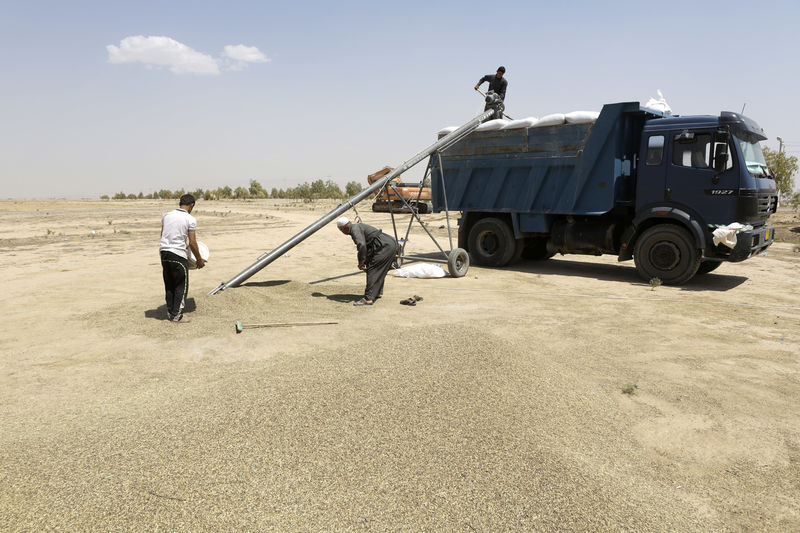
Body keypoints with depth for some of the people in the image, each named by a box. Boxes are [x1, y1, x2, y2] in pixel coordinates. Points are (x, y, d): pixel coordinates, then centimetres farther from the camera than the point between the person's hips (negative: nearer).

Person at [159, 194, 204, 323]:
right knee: (181, 286, 4)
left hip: (164, 252, 6)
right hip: (179, 255, -6)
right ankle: (177, 315, 6)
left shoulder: (166, 216, 8)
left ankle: (170, 313, 22)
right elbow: (192, 243, -9)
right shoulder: (190, 220, -9)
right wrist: (199, 260, 2)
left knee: (169, 285, 16)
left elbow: (162, 235, 18)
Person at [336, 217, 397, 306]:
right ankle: (378, 292, 37)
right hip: (392, 244, 10)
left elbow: (362, 245, -28)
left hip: (386, 247, -10)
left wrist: (361, 262, -17)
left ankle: (368, 299, -12)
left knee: (372, 271, -10)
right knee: (380, 270, 24)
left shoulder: (355, 229, -10)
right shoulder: (359, 227, 22)